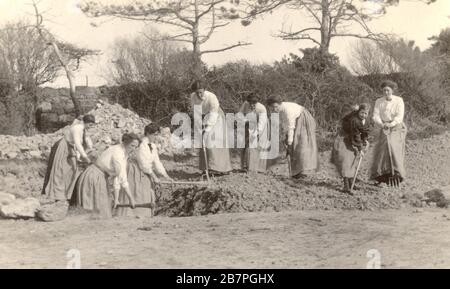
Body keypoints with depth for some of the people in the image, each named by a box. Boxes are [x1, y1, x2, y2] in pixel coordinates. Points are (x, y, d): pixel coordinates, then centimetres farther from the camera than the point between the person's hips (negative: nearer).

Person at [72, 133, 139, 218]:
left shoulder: (125, 155, 6)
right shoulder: (117, 152, -23)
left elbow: (118, 177, 8)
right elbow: (122, 178, -25)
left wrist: (116, 199, 5)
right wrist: (131, 198, -19)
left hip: (100, 179, 9)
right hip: (93, 178, -9)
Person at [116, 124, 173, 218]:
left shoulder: (153, 147, 9)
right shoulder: (141, 144, -15)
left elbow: (157, 162, 9)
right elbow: (143, 163, -18)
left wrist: (165, 176, 1)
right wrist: (154, 177, -16)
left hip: (145, 174, 8)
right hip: (135, 171, -8)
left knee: (146, 198, 6)